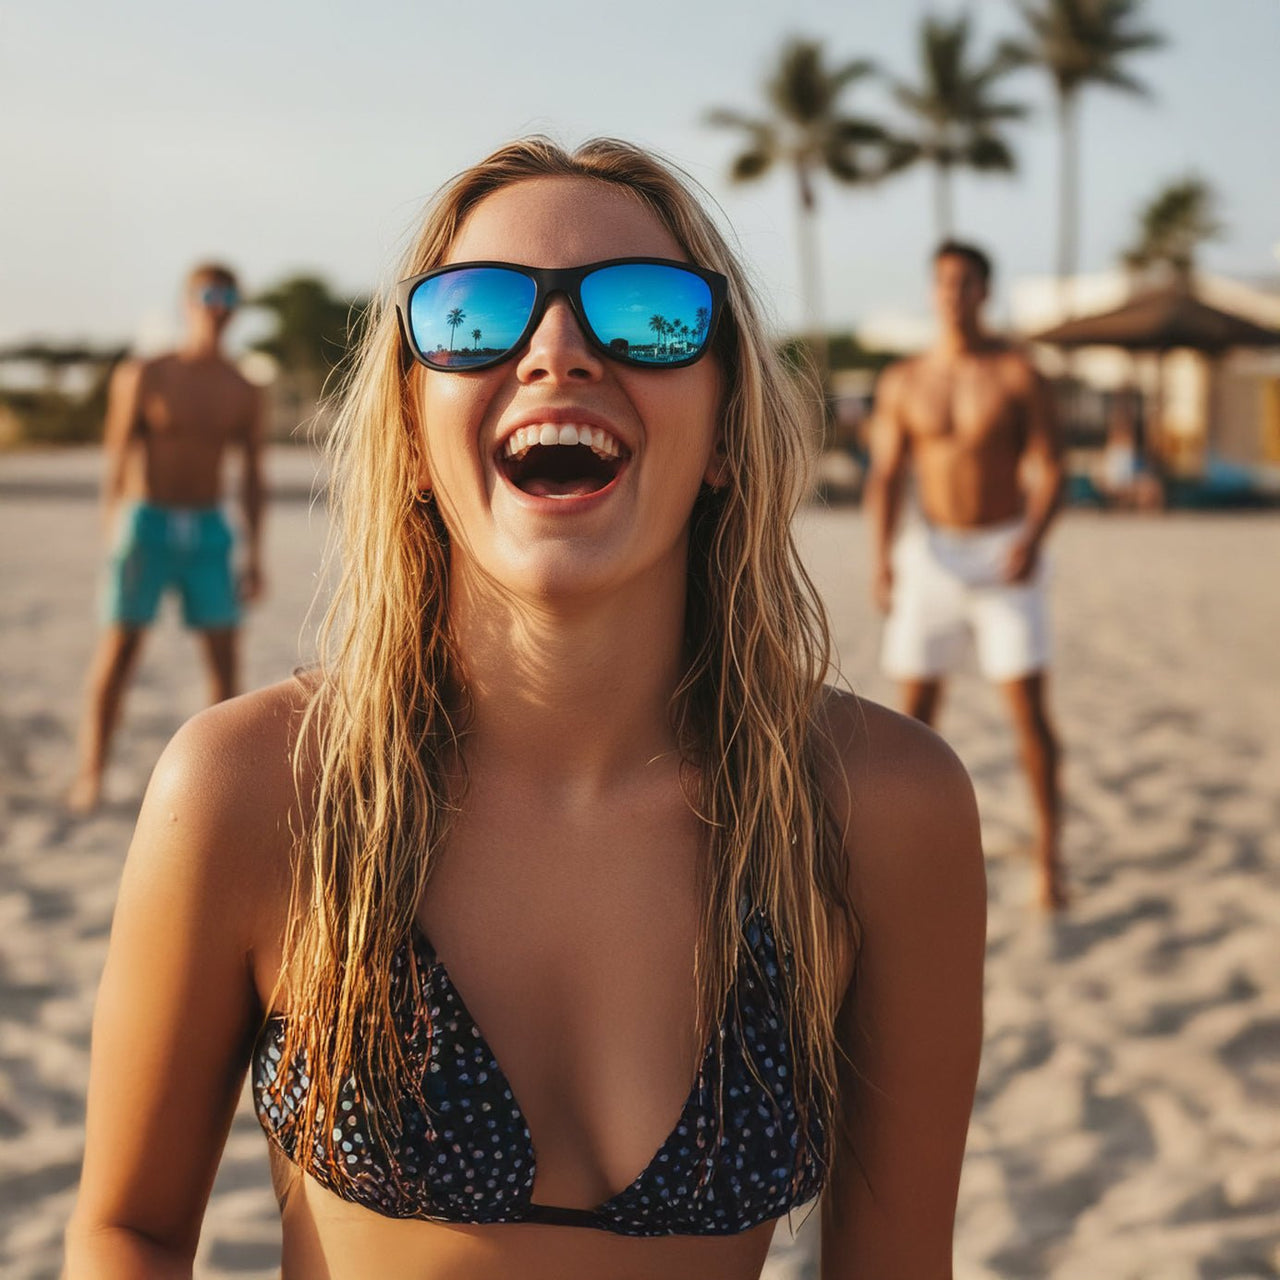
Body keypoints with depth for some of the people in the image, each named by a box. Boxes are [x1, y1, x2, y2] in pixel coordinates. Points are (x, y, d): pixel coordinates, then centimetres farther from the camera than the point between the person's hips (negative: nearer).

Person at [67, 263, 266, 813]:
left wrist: (254, 555, 4)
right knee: (116, 653, -4)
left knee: (224, 658, -1)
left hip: (208, 530, 3)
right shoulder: (142, 377, -3)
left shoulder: (242, 392, 5)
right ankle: (88, 778, 4)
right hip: (146, 524, -3)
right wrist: (113, 534, -17)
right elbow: (116, 458, -6)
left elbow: (252, 476, 8)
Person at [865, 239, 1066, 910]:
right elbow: (885, 477, 2)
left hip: (1005, 556, -2)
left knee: (1029, 707, -6)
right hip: (931, 553, 2)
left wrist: (1033, 539, -22)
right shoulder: (902, 382, 3)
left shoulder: (1016, 374, -3)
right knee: (917, 705, 3)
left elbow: (1050, 470, -5)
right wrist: (881, 559, -10)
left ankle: (1048, 854, 4)